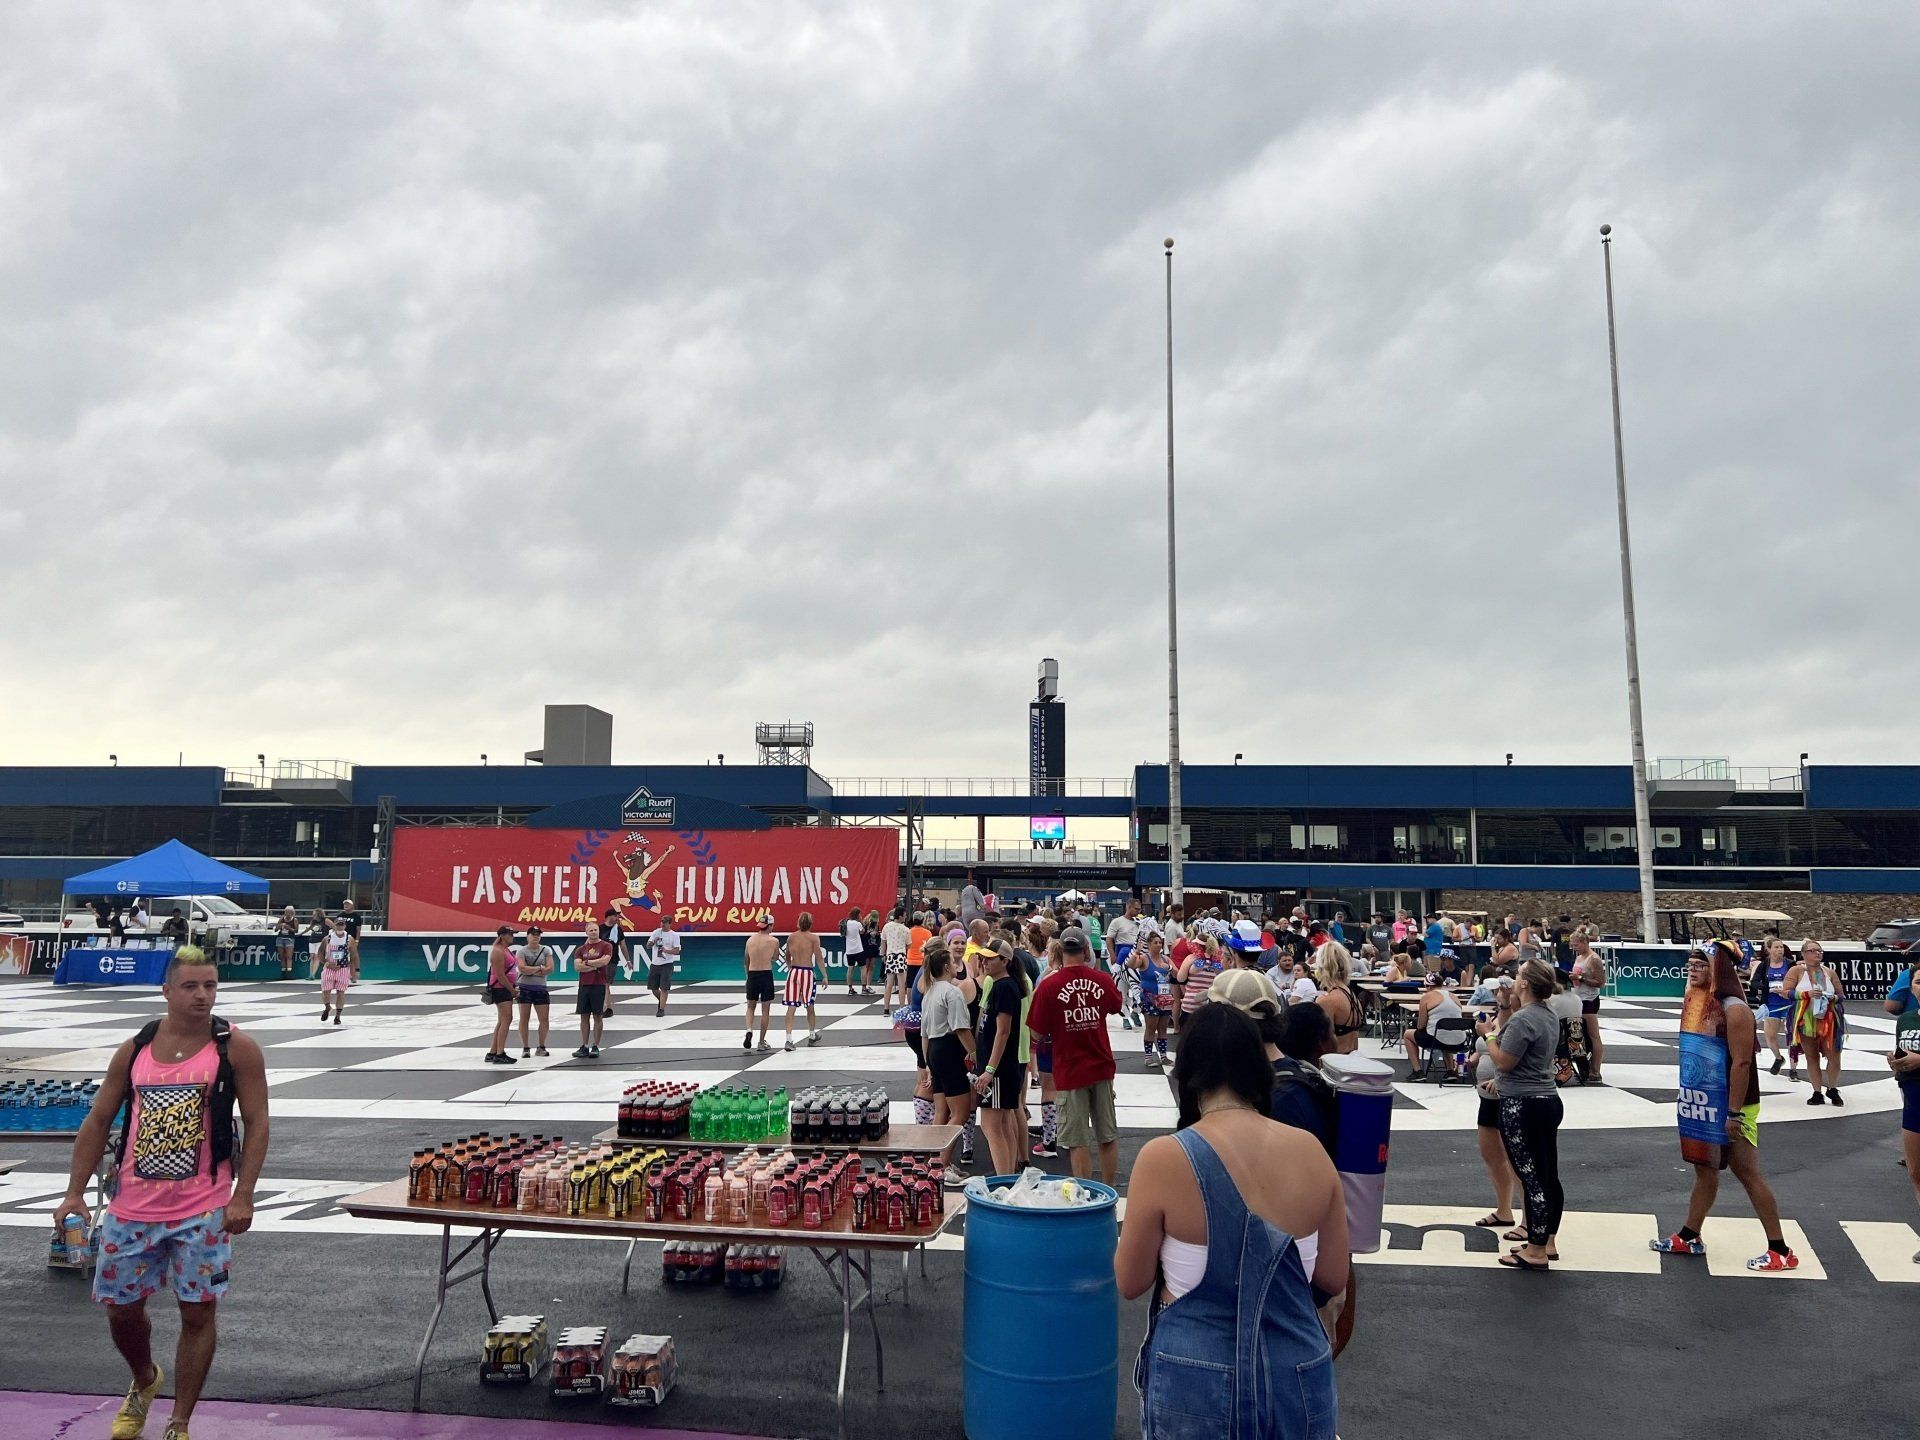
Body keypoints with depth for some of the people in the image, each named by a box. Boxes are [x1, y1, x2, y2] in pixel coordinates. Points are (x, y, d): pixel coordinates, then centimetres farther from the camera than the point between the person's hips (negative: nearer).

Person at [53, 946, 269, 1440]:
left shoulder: (235, 1049, -7)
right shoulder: (134, 1050, 3)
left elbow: (256, 1124, -8)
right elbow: (98, 1122, 11)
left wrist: (243, 1196, -15)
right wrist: (75, 1192, 4)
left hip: (204, 1211, -4)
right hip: (133, 1205, 4)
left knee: (198, 1311, 1)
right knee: (121, 1307, 15)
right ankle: (144, 1381, 46)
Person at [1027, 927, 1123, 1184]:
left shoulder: (1049, 985, -15)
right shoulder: (1102, 980, -4)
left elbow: (1037, 1032, -10)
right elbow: (1116, 1006, 18)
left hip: (1069, 1071, -3)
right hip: (1101, 1067, 3)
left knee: (1078, 1143, 3)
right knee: (1108, 1137, 15)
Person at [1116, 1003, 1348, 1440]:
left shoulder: (1163, 1157, -18)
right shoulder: (1311, 1151, -7)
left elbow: (1130, 1283, -7)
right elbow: (1333, 1280, 2)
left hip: (1197, 1386, -2)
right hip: (1301, 1383, 3)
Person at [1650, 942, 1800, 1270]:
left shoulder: (1733, 1009, -19)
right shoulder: (1695, 1003, 7)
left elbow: (1742, 1063, -22)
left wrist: (1734, 1114, -22)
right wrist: (1689, 1098, 17)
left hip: (1729, 1108, -8)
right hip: (1701, 1105, 8)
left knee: (1748, 1174, -2)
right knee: (1704, 1170, 16)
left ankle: (1780, 1251, 7)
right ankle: (1688, 1237, 26)